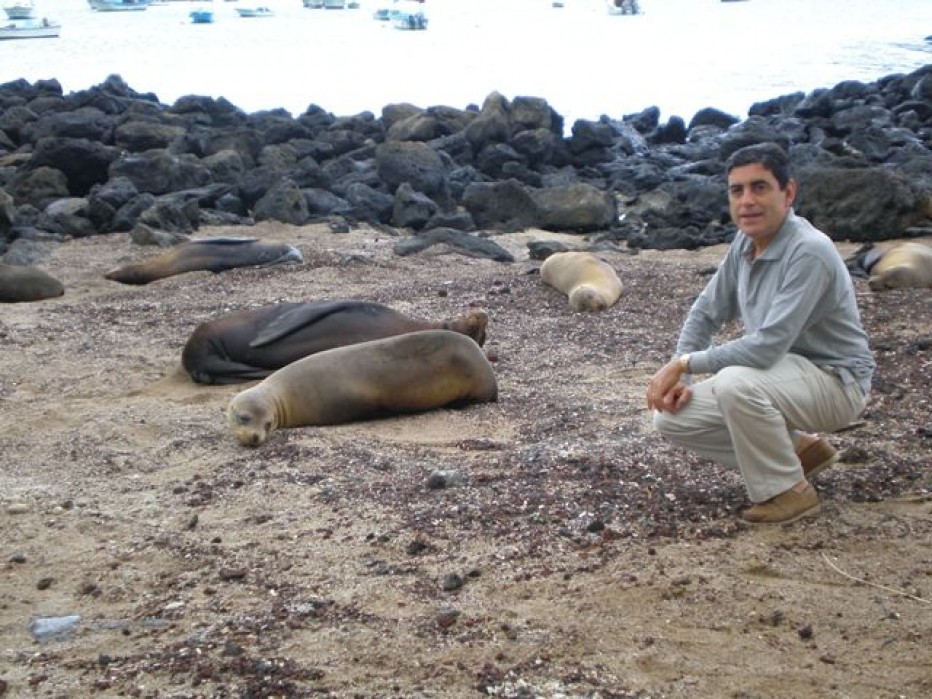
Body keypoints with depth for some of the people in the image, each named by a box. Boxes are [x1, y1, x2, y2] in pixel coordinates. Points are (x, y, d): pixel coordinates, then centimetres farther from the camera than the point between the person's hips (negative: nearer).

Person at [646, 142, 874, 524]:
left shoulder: (808, 251, -27)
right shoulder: (745, 243, -1)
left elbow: (767, 346, -32)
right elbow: (705, 313, 10)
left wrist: (684, 363, -22)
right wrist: (678, 377, -5)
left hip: (834, 380, -8)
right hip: (781, 373, 8)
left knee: (735, 384, -36)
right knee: (672, 418, -3)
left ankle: (787, 490, -12)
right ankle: (798, 449, 11)